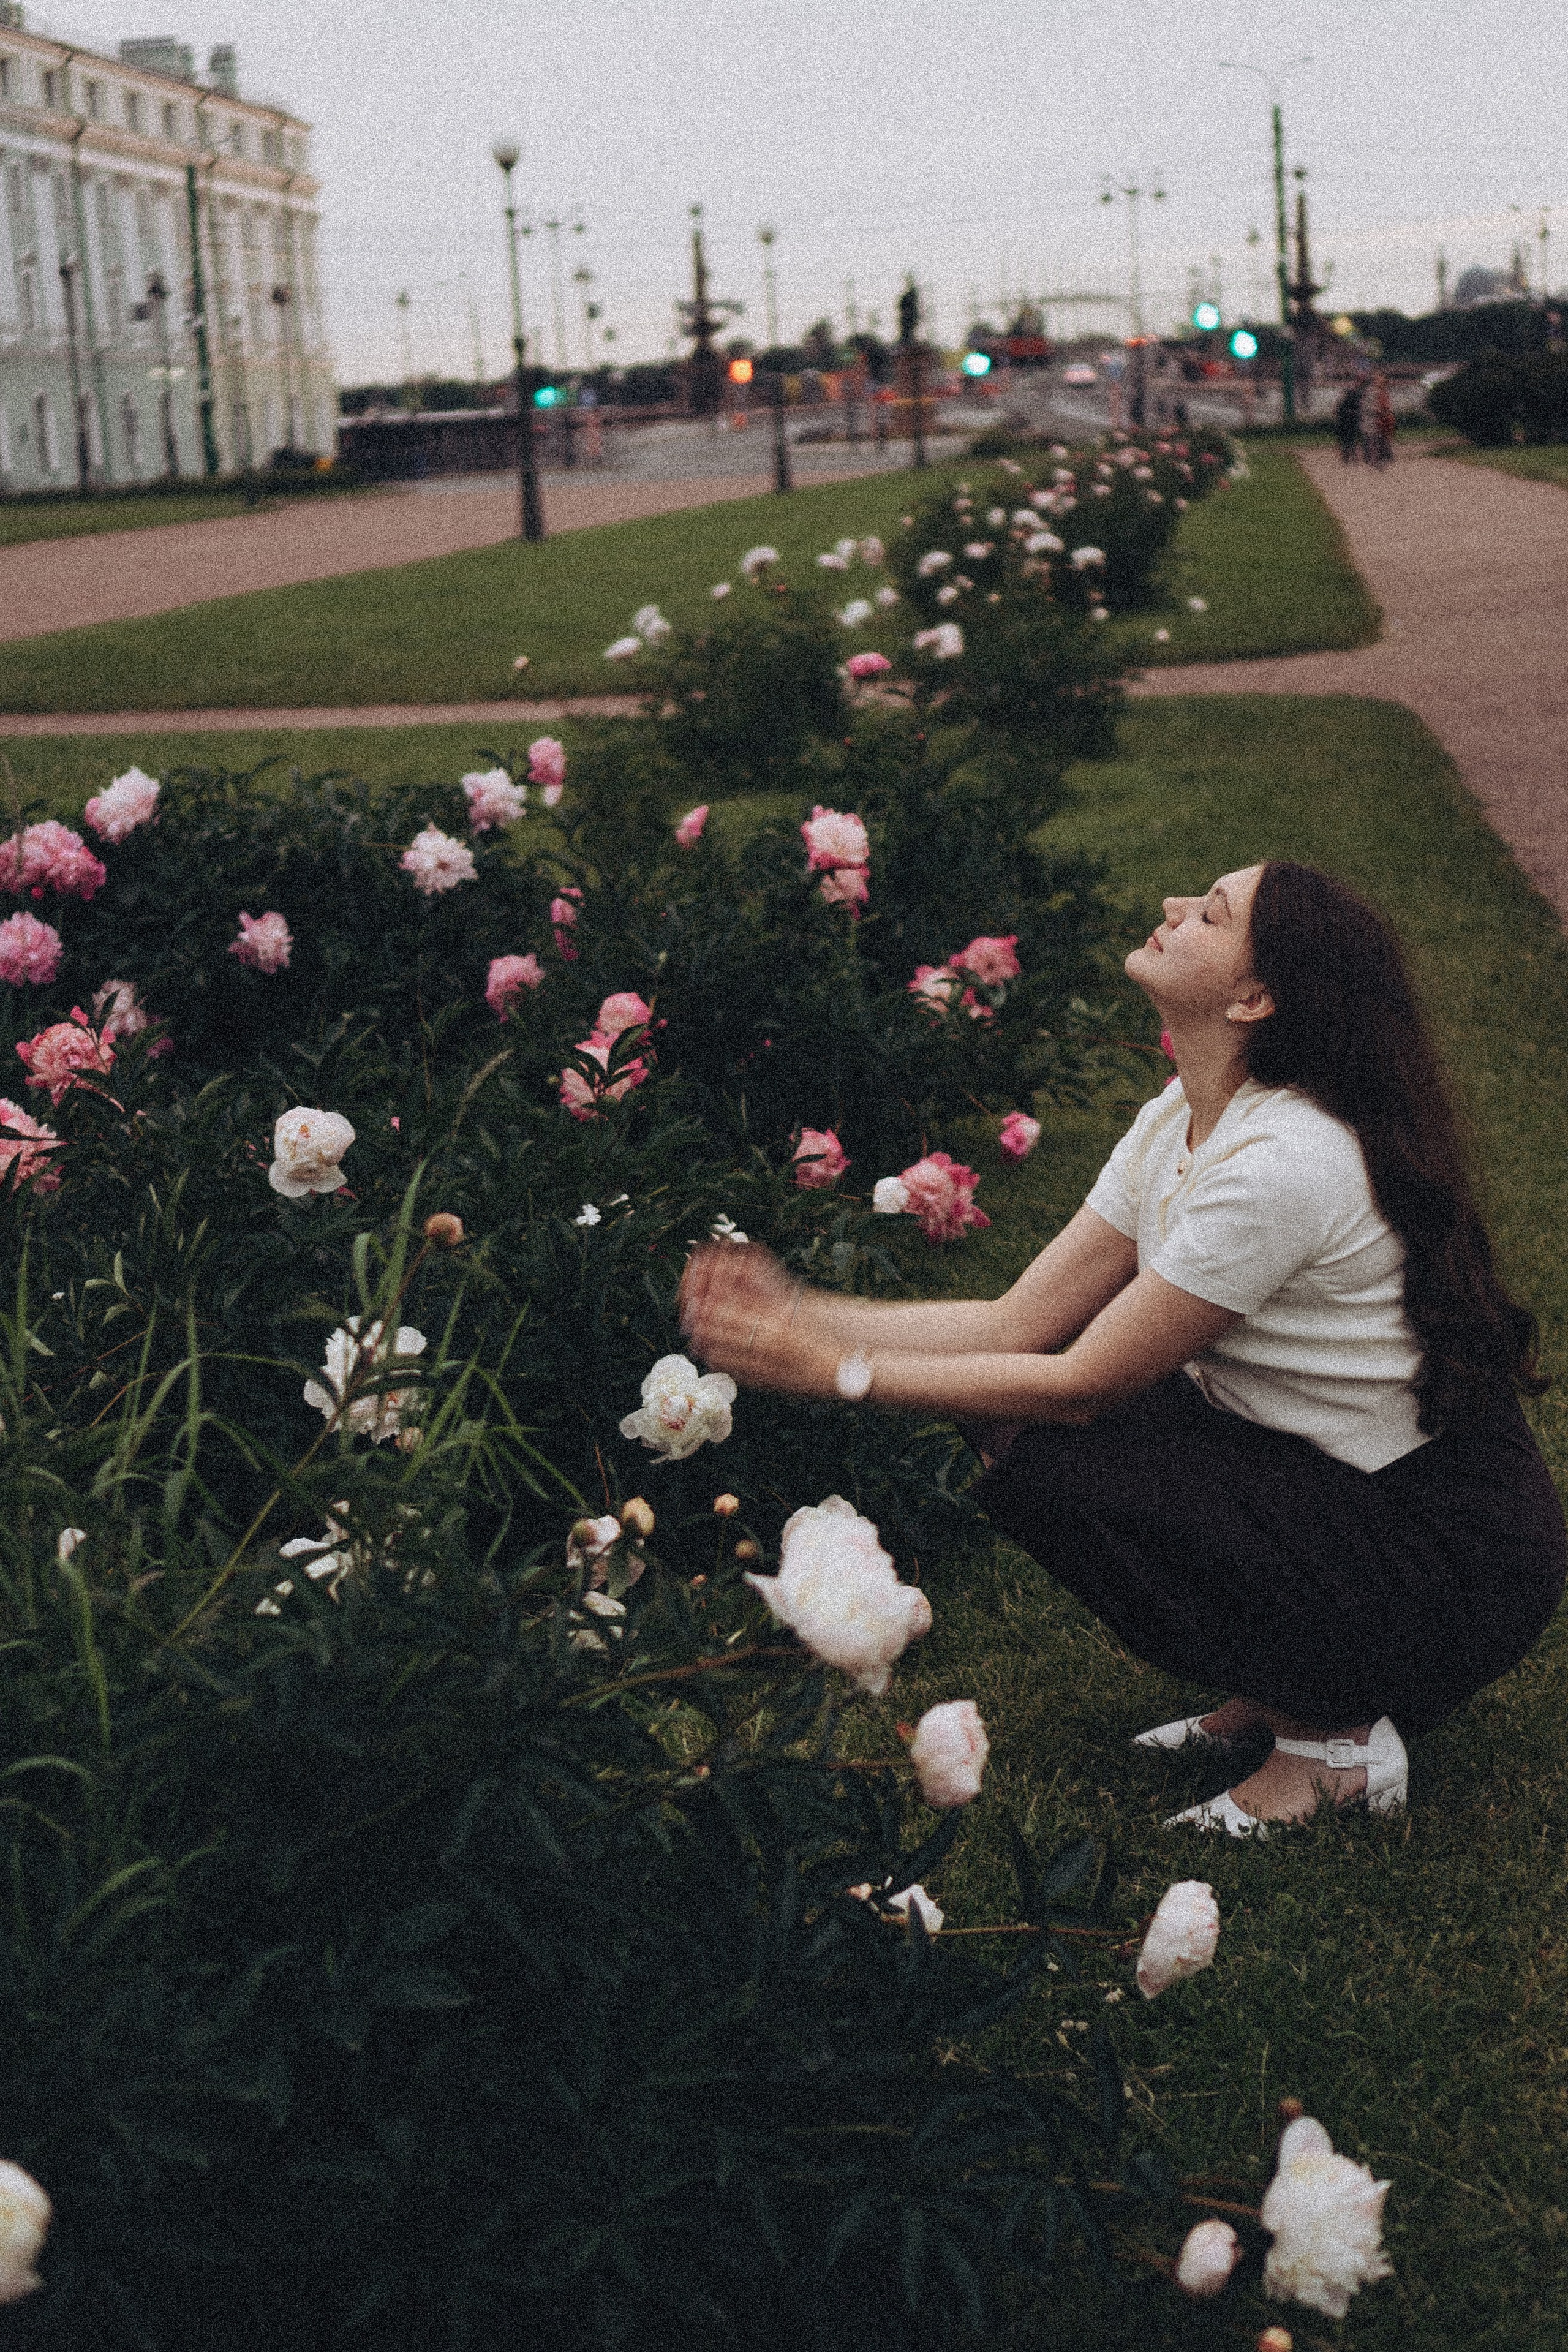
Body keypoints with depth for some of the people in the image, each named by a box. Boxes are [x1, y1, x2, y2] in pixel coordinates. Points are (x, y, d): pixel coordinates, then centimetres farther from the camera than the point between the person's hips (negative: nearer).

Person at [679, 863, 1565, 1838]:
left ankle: (1332, 1730, -4)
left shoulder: (1282, 1166, -27)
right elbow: (1019, 1322, -1)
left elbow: (1081, 1384, -22)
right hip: (1327, 1470, 9)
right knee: (1005, 1405, -2)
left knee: (1044, 1465, -20)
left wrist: (836, 1371, -18)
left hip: (1453, 1563, -9)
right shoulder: (1180, 1121, 0)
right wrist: (800, 1313, -8)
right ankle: (1269, 1688, 9)